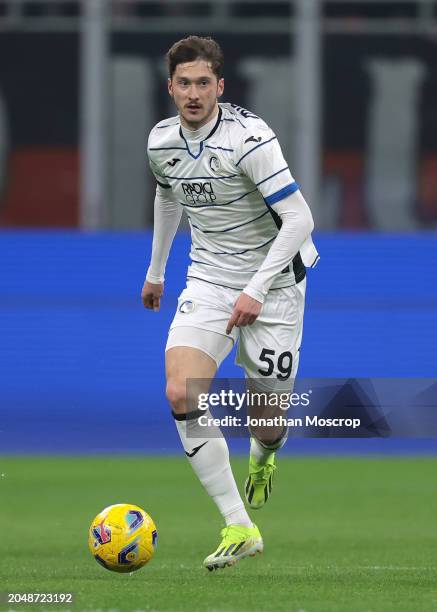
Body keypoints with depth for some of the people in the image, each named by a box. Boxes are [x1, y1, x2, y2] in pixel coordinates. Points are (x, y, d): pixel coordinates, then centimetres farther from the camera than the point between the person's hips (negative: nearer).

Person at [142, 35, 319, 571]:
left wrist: (257, 290, -28)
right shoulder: (161, 141, -1)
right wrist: (155, 271, 30)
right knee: (181, 394, -19)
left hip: (273, 284, -4)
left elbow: (299, 219, -23)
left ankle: (262, 459, 43)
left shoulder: (249, 138, -21)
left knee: (268, 422, 1)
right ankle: (239, 528, -14)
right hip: (208, 281, 4)